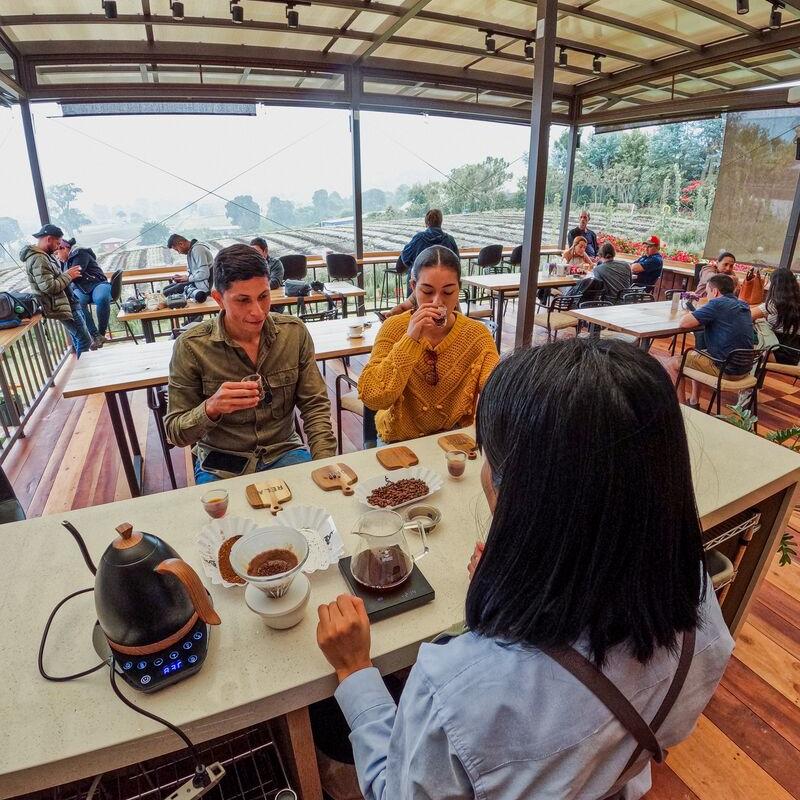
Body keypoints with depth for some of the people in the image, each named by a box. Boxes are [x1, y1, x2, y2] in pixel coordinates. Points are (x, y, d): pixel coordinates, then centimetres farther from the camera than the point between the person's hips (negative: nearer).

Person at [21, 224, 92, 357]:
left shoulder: (44, 255, 12)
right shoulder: (38, 259, -21)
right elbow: (48, 287, -27)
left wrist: (67, 274, 7)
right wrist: (68, 276, -16)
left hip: (66, 302, 11)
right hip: (61, 307, -11)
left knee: (77, 339, 18)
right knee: (85, 341, -8)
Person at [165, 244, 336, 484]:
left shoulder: (295, 333, -5)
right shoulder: (191, 346, -11)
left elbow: (315, 405, -1)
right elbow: (176, 433, -7)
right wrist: (211, 408, -28)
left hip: (284, 453, 1)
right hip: (221, 465, -1)